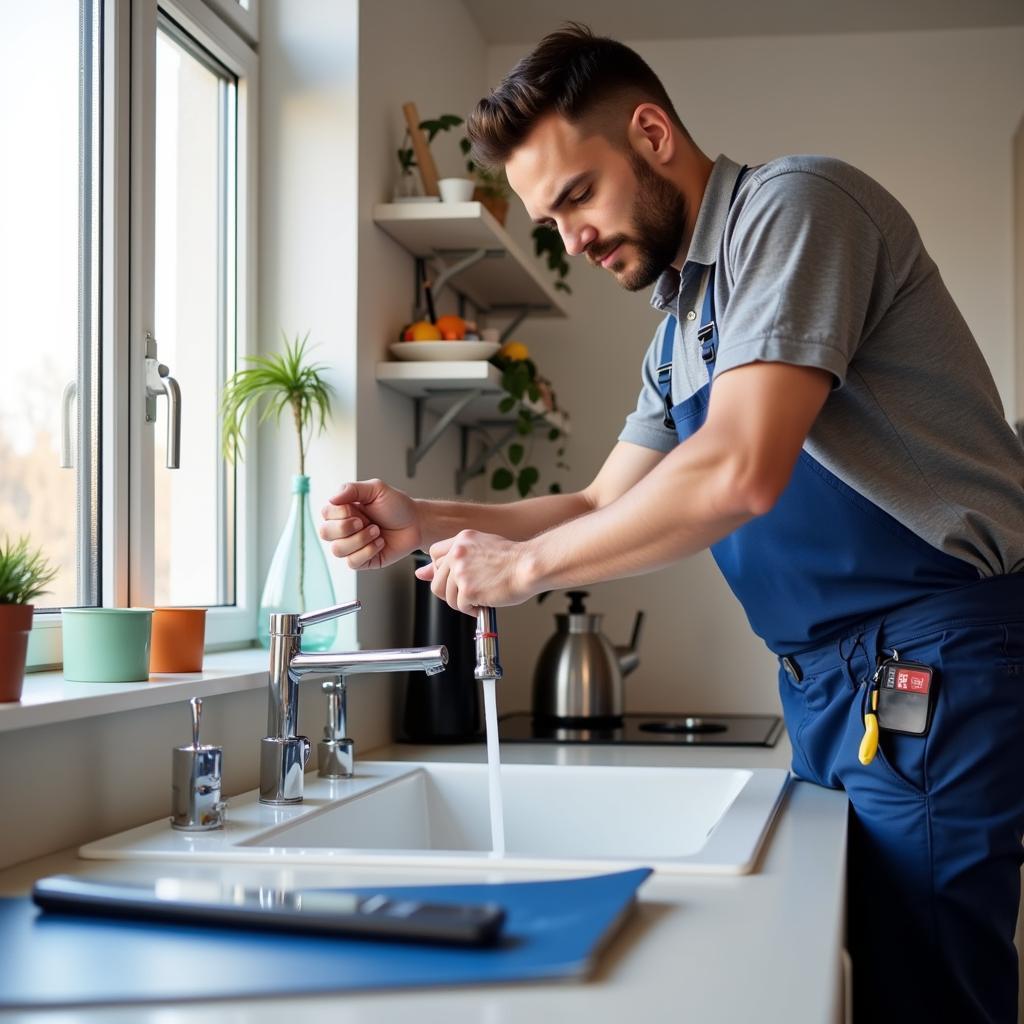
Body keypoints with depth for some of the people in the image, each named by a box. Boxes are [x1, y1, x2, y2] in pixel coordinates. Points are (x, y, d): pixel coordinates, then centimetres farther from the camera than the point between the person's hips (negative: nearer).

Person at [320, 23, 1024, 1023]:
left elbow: (741, 473, -24)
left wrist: (526, 565, -13)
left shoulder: (795, 207, -12)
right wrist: (421, 522, 3)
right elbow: (605, 508, 18)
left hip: (931, 669, -9)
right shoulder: (682, 326, 17)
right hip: (832, 680, 9)